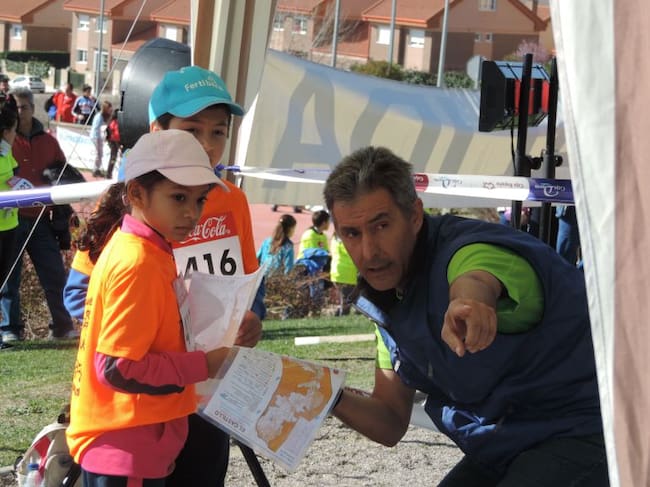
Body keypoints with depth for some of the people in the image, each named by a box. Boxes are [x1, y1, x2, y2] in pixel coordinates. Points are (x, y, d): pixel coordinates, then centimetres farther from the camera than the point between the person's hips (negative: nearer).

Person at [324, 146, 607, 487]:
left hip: (582, 431, -9)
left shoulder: (470, 251, -23)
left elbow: (477, 281, -50)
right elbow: (391, 424, 10)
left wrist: (467, 302, -73)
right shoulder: (385, 299, 5)